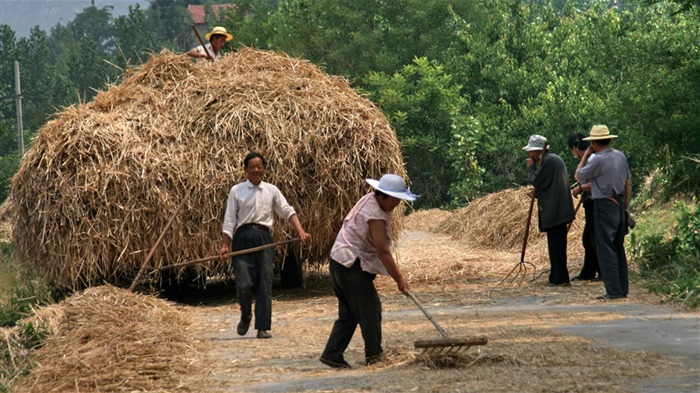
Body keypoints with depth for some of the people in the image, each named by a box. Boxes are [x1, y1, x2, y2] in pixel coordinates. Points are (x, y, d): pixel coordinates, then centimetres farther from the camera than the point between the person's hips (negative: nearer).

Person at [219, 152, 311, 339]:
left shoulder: (272, 190, 10)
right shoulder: (237, 191, 5)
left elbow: (287, 211, 2)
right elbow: (229, 220, 3)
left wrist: (300, 231, -13)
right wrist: (225, 244, -6)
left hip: (264, 238, 2)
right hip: (243, 238, -2)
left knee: (265, 284, -2)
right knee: (244, 284, -10)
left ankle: (263, 327, 2)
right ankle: (245, 317, 18)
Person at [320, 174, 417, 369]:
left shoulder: (369, 200, 10)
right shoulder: (375, 215, -21)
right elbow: (383, 251, -22)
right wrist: (399, 279, -17)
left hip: (341, 263, 10)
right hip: (352, 265, -10)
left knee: (348, 314, 11)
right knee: (369, 309, -5)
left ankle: (332, 354, 9)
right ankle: (374, 355, 0)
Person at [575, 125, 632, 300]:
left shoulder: (597, 160, -16)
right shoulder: (620, 156, 7)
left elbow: (578, 176, -3)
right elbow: (628, 183, 13)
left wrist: (585, 156, 5)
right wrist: (626, 207, 19)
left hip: (604, 206, -8)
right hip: (619, 204, 8)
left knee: (606, 250, -5)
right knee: (618, 248, 15)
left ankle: (613, 290, -9)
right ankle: (623, 288, 17)